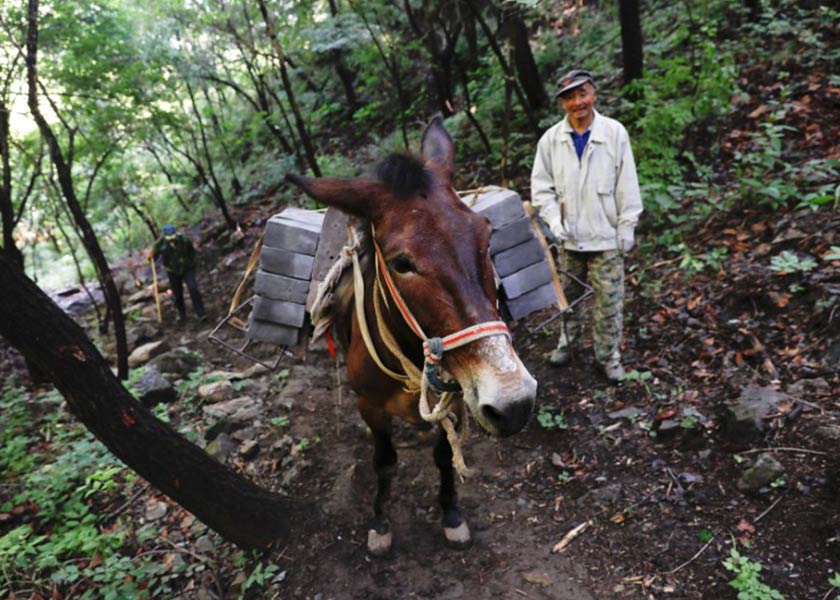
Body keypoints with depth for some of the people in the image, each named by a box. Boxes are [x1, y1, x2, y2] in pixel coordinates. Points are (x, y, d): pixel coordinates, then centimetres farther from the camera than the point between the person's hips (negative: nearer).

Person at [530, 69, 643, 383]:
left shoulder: (615, 133, -7)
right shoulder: (551, 139, -2)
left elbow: (627, 184, -4)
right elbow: (541, 186, 2)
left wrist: (627, 227, -5)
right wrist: (554, 219, -10)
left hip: (605, 236, -2)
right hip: (569, 237, 2)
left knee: (608, 299, 5)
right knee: (569, 295, 18)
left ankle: (607, 355, 21)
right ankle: (567, 341, 38)